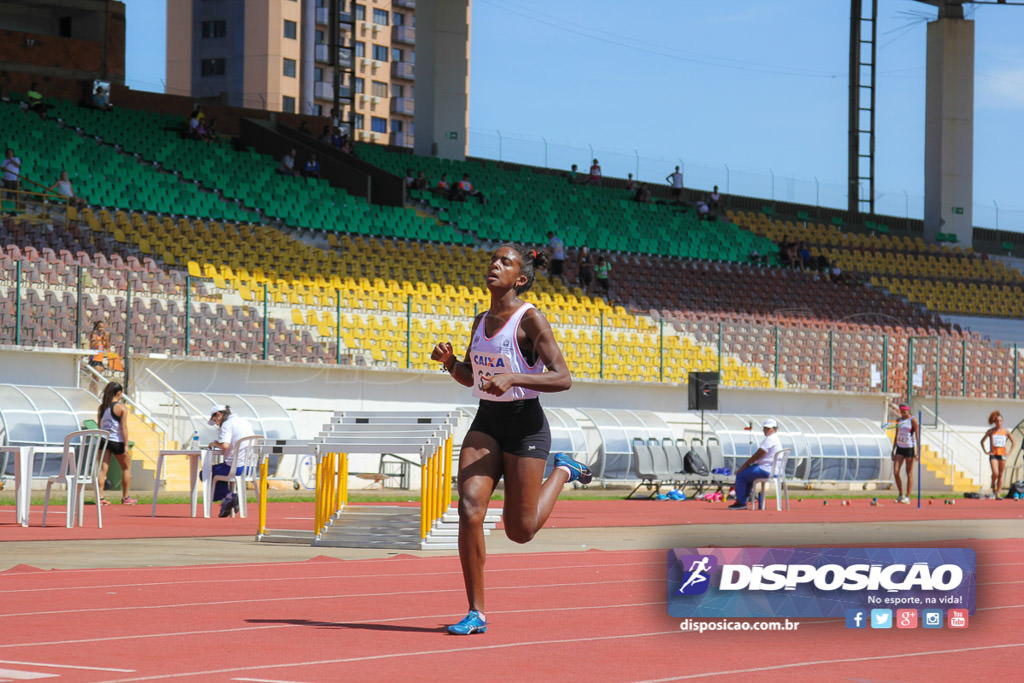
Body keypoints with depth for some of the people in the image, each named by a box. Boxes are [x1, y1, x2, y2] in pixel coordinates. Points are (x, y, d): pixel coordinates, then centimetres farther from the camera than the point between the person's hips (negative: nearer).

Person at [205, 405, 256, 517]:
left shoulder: (227, 424, -10)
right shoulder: (245, 422, 15)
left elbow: (225, 445, -24)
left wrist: (215, 444, -1)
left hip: (236, 467, -8)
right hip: (250, 468, 8)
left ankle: (228, 496, -1)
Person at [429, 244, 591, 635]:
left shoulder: (530, 319, -11)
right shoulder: (481, 321, 9)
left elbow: (563, 378, -17)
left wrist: (513, 378, -29)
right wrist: (448, 361, 1)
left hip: (524, 423, -5)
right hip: (485, 423, 5)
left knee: (520, 531, 2)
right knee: (469, 508, -15)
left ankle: (562, 472, 31)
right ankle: (476, 613, -9)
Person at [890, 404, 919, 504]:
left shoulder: (913, 421, -5)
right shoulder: (899, 420, 12)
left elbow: (917, 435, -7)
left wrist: (917, 451, -14)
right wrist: (893, 450, 13)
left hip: (909, 448, -5)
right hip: (900, 448, 5)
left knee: (909, 473, -1)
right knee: (895, 472, -4)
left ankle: (907, 497, 2)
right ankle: (900, 494, 10)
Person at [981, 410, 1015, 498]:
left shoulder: (1005, 431, 4)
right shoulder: (991, 431, 2)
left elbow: (1013, 443, 13)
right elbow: (982, 441, 11)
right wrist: (986, 451, 3)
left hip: (1002, 455, 2)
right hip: (993, 455, -2)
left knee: (1000, 475, 3)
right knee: (995, 473, -17)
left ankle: (998, 493, 9)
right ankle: (993, 485, 13)